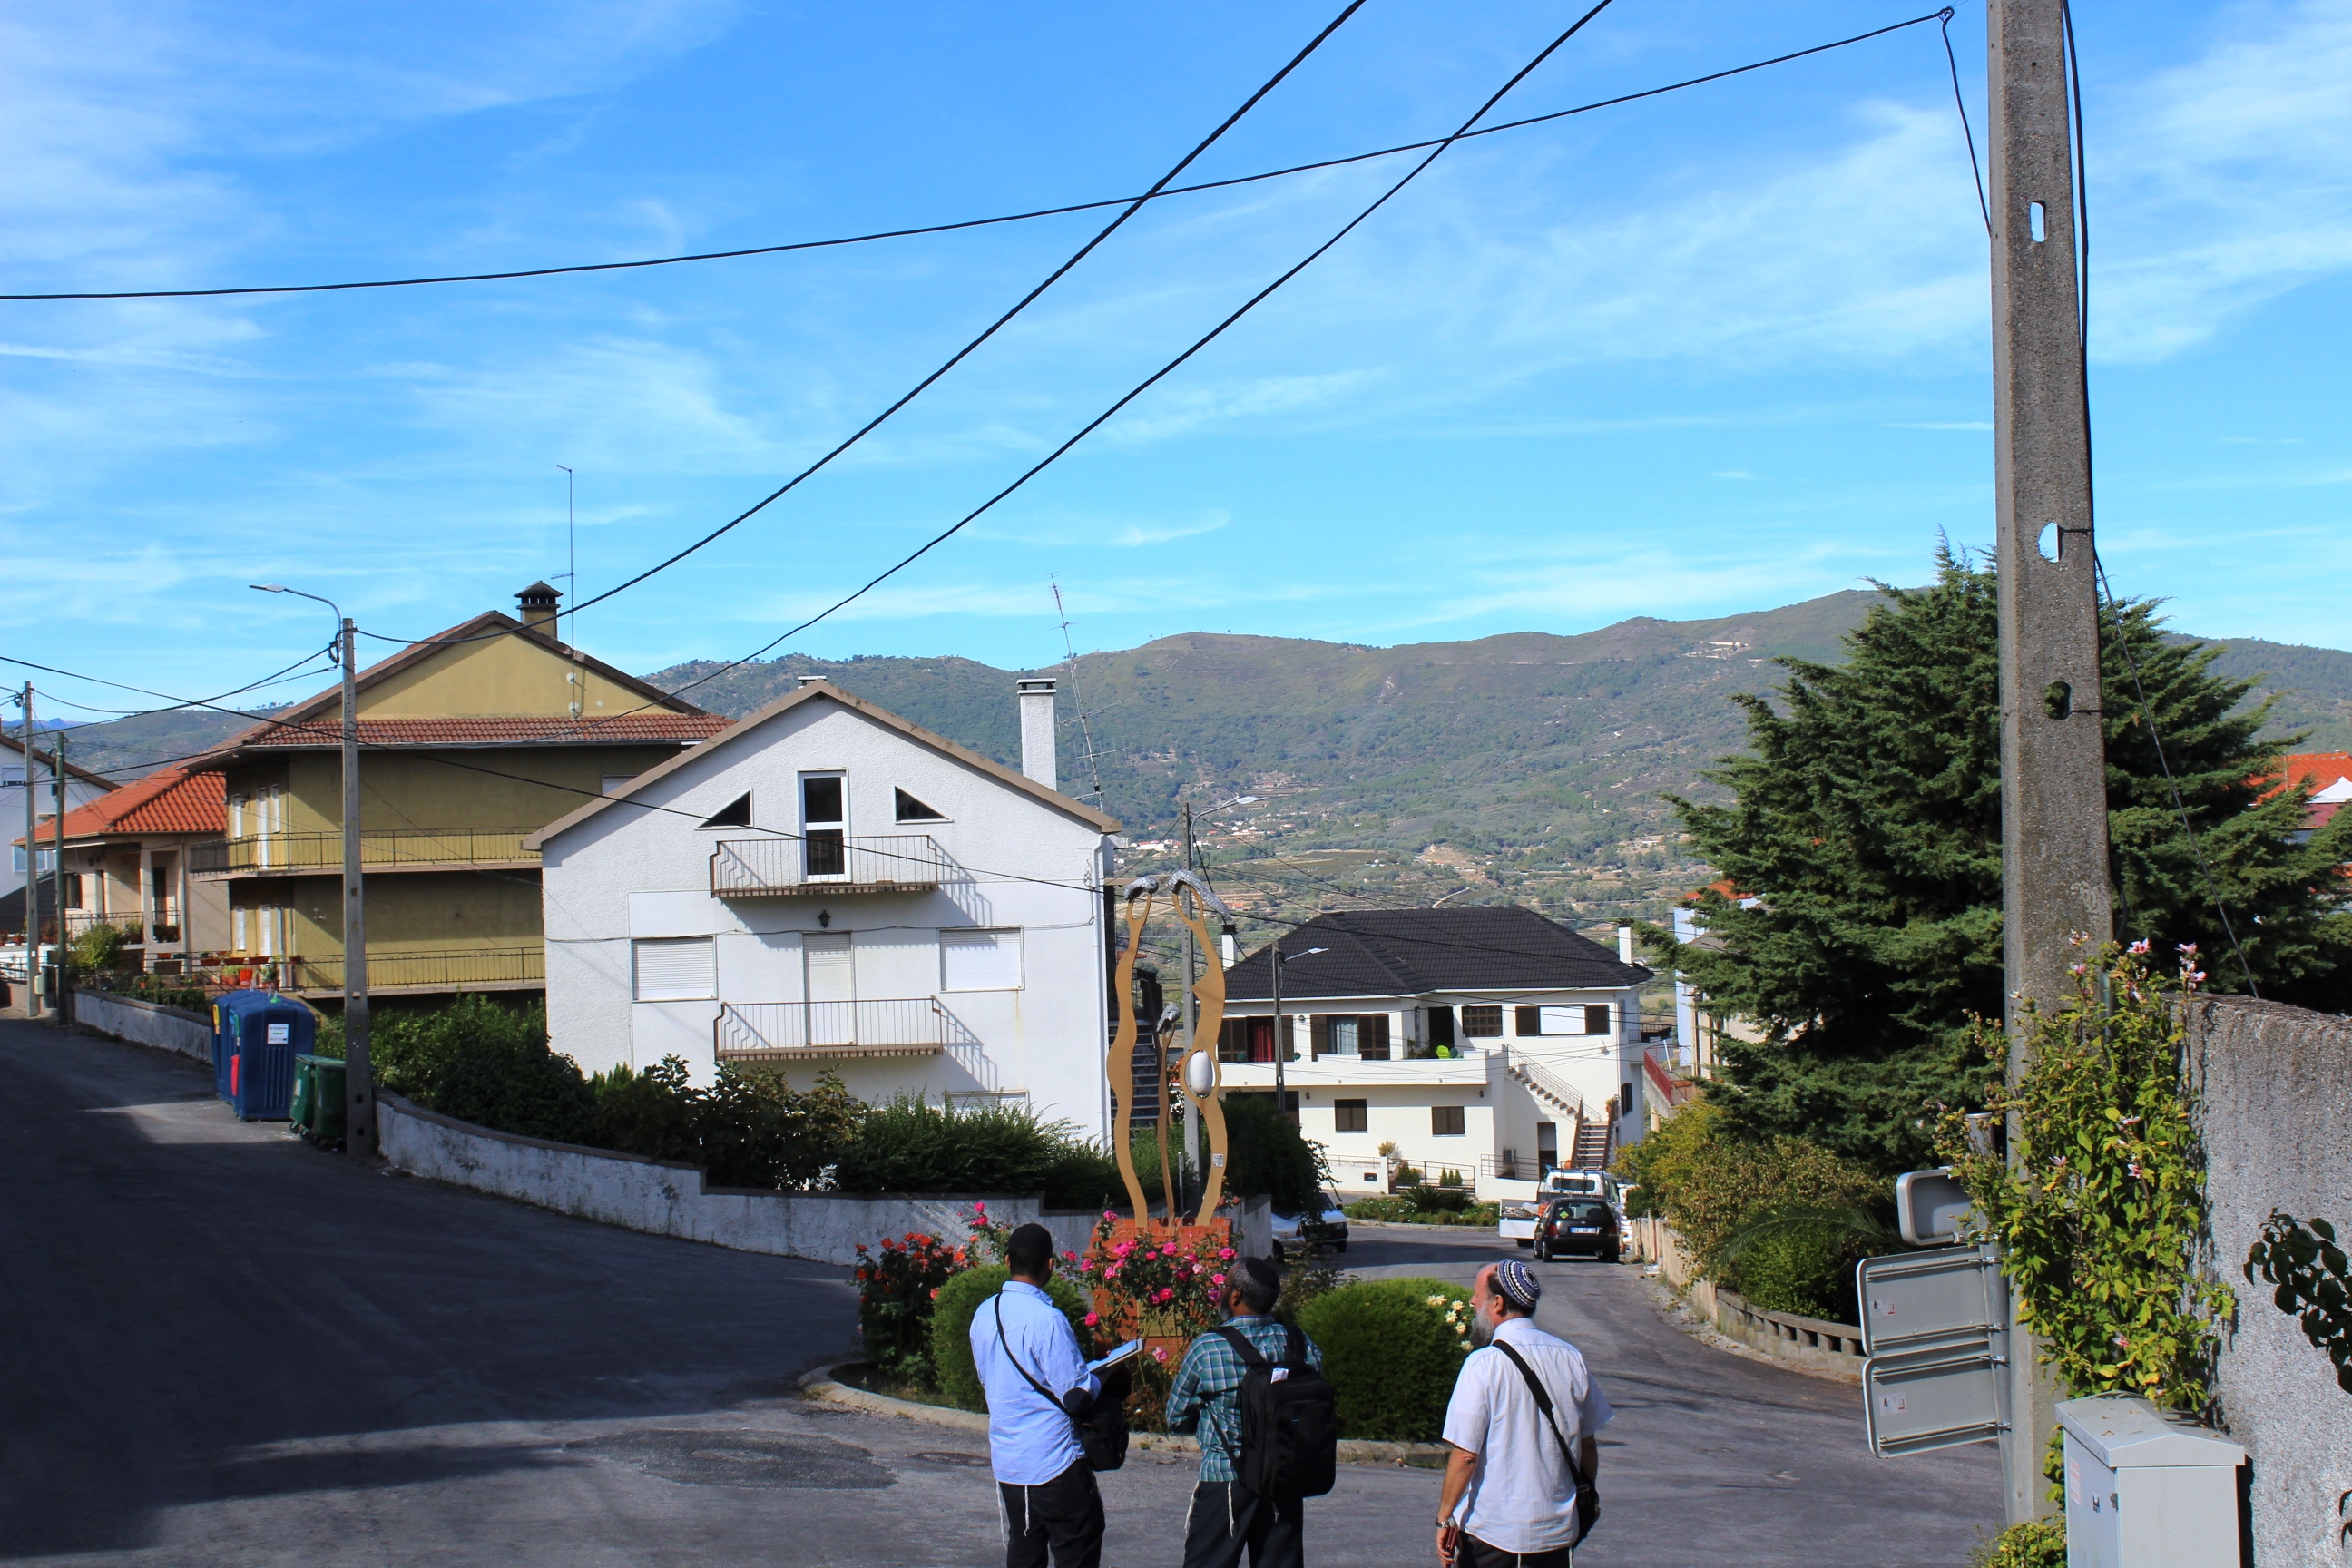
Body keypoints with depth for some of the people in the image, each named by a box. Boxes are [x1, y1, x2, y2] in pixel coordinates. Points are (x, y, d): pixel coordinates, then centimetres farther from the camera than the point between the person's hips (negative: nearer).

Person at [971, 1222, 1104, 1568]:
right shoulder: (1046, 1318, -19)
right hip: (1054, 1462, -7)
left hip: (1005, 1459, 7)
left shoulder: (984, 1314, 4)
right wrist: (1102, 1375, 2)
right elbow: (1077, 1395, -19)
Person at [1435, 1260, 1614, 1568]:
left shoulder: (1483, 1365, -15)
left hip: (1493, 1533, -5)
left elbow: (1465, 1455, -17)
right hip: (1558, 1530, 5)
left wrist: (1444, 1519, -7)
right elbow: (1588, 1444, 9)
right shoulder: (1571, 1358, 1)